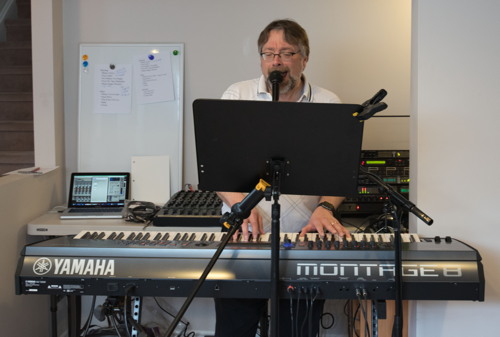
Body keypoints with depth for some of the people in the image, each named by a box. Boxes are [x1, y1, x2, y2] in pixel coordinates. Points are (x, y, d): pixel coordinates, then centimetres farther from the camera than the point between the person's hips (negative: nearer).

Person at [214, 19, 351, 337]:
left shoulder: (328, 103, 6)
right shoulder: (237, 95, 6)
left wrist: (325, 208, -18)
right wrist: (241, 204, -20)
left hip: (305, 238, 0)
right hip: (244, 236, 0)